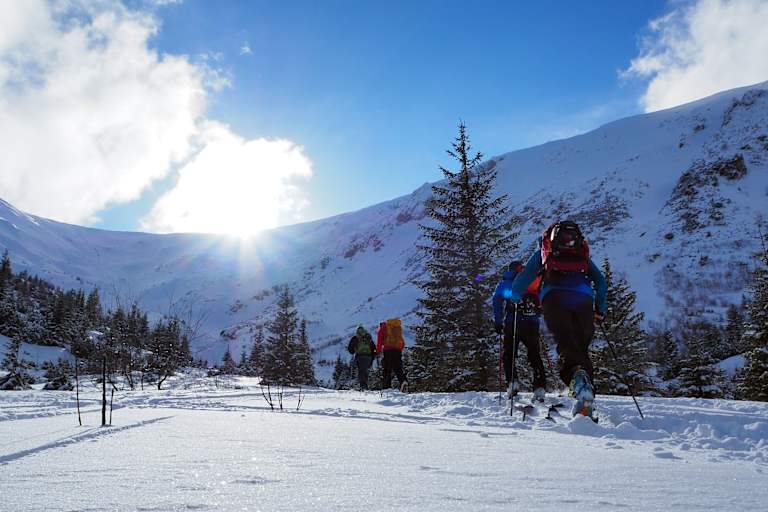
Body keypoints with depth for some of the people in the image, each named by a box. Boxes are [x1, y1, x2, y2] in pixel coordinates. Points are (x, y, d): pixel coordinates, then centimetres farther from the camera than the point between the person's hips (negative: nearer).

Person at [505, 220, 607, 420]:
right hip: (584, 300, 2)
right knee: (581, 347, 5)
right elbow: (601, 282, 25)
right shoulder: (584, 256, 33)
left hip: (555, 298, -2)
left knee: (567, 344, -17)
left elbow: (524, 278, 22)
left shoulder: (543, 253, 28)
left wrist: (512, 296, 37)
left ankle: (578, 377, -45)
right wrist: (600, 309, 33)